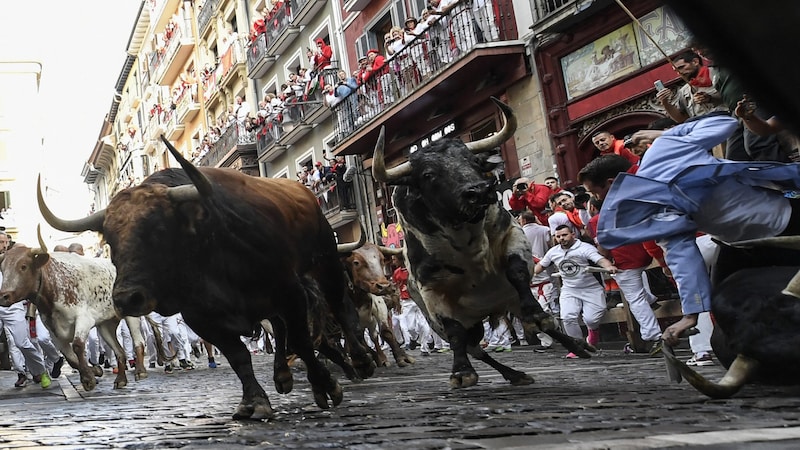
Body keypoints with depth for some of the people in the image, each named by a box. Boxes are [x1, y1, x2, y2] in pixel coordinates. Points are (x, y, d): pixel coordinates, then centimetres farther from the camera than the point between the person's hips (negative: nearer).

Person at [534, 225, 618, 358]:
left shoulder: (585, 248, -12)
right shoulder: (553, 252, 7)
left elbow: (600, 259, -27)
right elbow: (541, 265, 23)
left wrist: (609, 266, -48)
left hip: (591, 289, -4)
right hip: (569, 291, 4)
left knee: (590, 319, -16)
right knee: (568, 317, -17)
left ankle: (594, 329, 25)